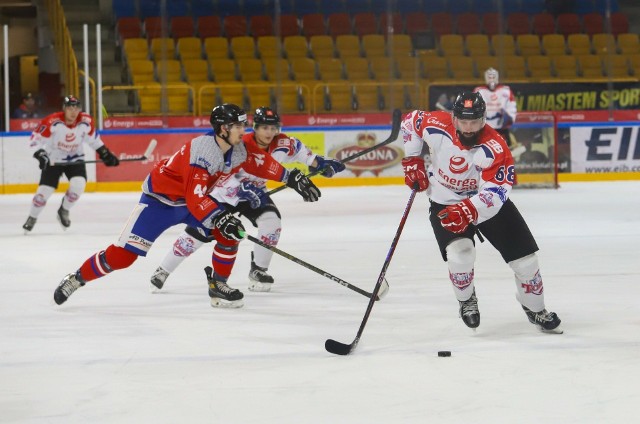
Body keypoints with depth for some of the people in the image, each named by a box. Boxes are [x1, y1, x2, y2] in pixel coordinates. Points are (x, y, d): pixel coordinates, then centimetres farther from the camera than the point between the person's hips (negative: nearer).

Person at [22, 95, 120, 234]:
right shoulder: (52, 122, -25)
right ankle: (32, 219, 15)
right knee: (44, 190, -9)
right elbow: (36, 139, -19)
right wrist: (40, 154, -32)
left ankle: (64, 211, 8)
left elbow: (93, 138, 6)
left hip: (75, 159, 2)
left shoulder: (86, 121, -13)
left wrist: (105, 153, 5)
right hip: (53, 160, -2)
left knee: (78, 185, -20)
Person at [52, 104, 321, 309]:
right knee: (123, 255, -13)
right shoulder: (202, 150, -34)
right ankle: (76, 279, 4)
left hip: (196, 198, 8)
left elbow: (262, 163, 7)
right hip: (160, 198, -8)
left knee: (230, 232, -12)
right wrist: (219, 217, -50)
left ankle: (218, 285, 3)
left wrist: (292, 177, -1)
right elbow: (196, 197, -41)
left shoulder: (239, 149, -9)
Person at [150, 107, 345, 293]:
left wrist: (319, 162, 4)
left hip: (254, 192, 5)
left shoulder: (280, 143, -14)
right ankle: (163, 271, 7)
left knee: (272, 221, -20)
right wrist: (244, 189, -48)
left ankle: (258, 271, -2)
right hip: (225, 192, -5)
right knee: (198, 232, -7)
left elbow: (297, 148, 8)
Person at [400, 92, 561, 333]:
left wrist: (468, 211, -52)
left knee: (524, 255, 0)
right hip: (445, 203, 0)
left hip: (488, 201, 0)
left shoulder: (494, 148, -29)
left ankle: (535, 309, 28)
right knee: (460, 251, -27)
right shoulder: (436, 127, -22)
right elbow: (411, 121, 1)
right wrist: (412, 161, 1)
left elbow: (495, 193, -36)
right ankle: (466, 301, 4)